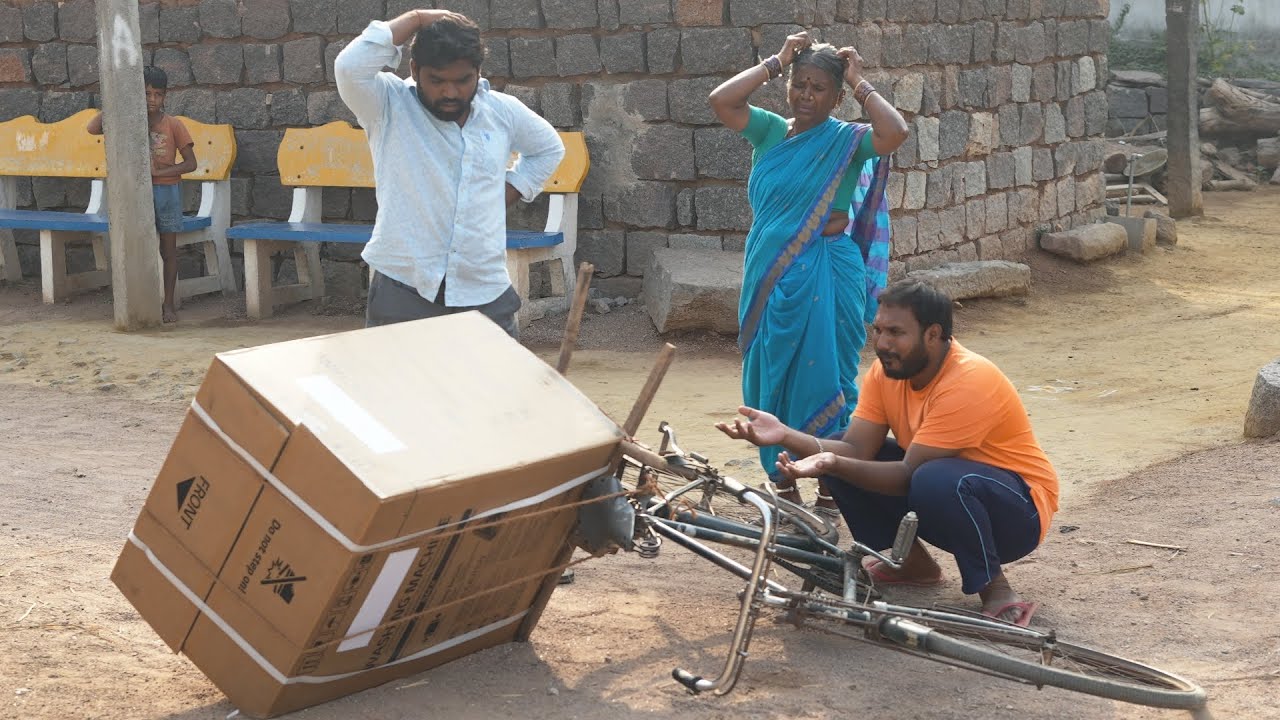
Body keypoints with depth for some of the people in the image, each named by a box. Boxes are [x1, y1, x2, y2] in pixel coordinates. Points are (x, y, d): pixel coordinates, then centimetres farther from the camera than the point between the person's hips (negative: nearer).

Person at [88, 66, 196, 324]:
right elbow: (93, 128, -10)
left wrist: (159, 172, -15)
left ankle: (168, 304, 12)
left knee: (168, 250, 5)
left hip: (167, 190, -1)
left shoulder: (173, 125, -4)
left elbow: (190, 163, -5)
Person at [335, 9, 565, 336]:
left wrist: (508, 191, 13)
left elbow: (549, 147, 28)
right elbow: (350, 66, -23)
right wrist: (416, 19, -13)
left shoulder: (502, 111, 9)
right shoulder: (389, 107, -3)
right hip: (403, 293, -3)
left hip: (485, 294, 3)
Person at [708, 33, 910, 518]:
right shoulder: (769, 131, 6)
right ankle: (783, 483, 23)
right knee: (771, 376, 9)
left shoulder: (847, 140, -3)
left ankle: (831, 490, 12)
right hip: (770, 276, 4)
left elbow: (895, 132, -23)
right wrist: (776, 62, -4)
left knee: (825, 379, 1)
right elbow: (720, 101, -9)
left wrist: (859, 83, -11)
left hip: (828, 275, -4)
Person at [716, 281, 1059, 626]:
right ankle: (912, 562, 9)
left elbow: (908, 474, -29)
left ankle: (995, 590, -16)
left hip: (1019, 513, -7)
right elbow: (856, 449, -13)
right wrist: (786, 435, -27)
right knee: (841, 457, -6)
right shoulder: (887, 370, -5)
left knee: (937, 481, -39)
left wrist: (833, 464, -42)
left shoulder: (968, 381, -28)